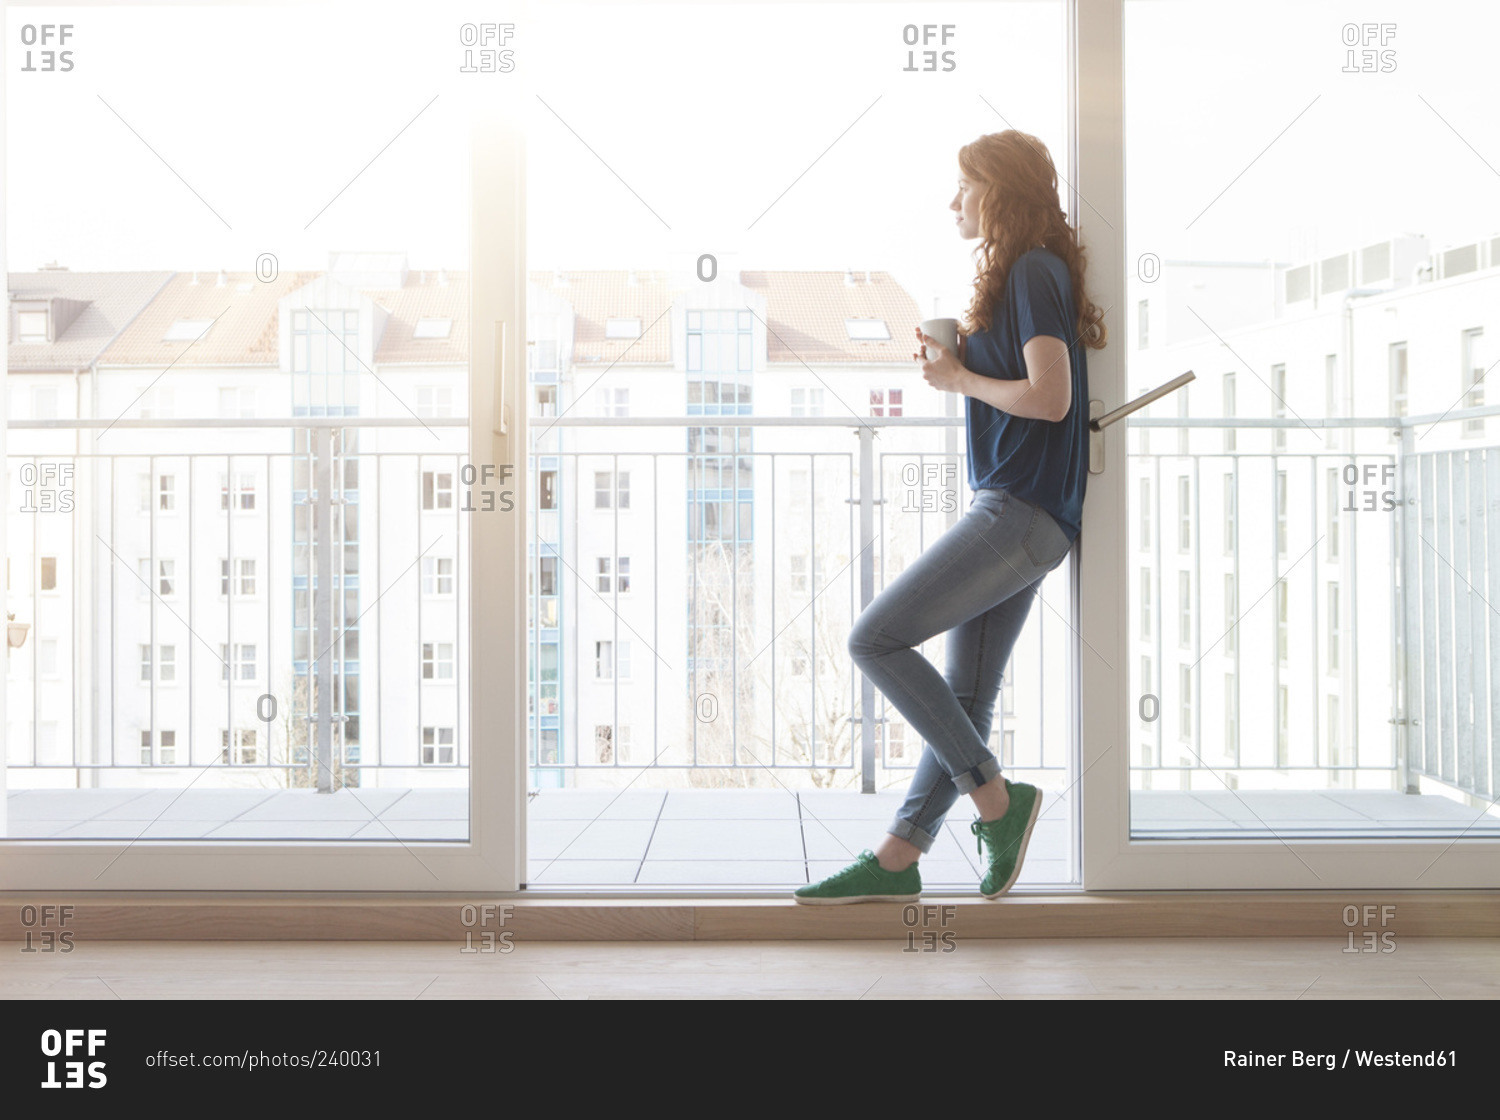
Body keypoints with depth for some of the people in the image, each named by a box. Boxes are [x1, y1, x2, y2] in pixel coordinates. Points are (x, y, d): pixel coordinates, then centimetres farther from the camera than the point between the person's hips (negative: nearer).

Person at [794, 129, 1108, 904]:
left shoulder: (1034, 272, -9)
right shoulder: (1021, 274, 21)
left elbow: (1049, 397, -20)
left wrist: (959, 379, -6)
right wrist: (955, 362, 10)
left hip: (1020, 513, -10)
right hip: (1020, 518, 10)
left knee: (875, 639, -11)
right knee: (967, 699, 9)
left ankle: (997, 799, -3)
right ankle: (896, 861, 14)